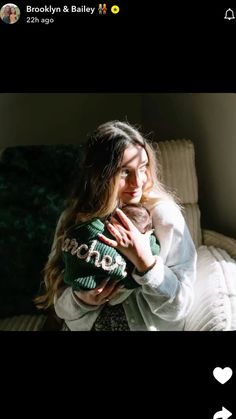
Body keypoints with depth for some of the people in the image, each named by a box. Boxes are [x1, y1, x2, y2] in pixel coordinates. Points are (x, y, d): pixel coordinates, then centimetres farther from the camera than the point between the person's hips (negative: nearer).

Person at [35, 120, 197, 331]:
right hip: (85, 324, 2)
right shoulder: (75, 217, -5)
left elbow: (180, 307, -12)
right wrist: (81, 299, -20)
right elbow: (60, 298, 0)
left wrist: (145, 260, -24)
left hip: (148, 326, -1)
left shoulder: (165, 215, -13)